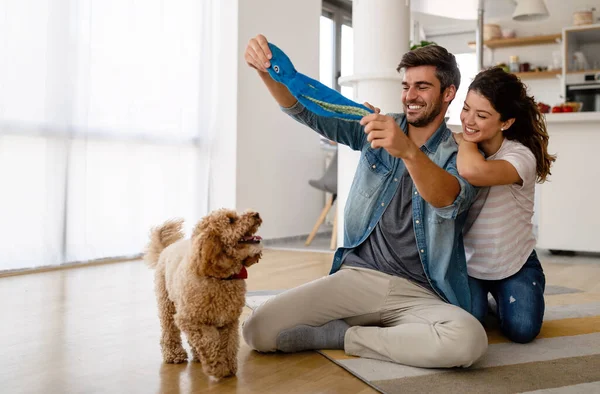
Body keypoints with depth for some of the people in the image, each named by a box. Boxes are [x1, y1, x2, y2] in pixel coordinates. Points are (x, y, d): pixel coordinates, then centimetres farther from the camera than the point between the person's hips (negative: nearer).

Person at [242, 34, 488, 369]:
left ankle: (342, 335, -12)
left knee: (469, 340, -34)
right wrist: (266, 71, -19)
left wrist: (409, 152, -43)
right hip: (356, 276, 1)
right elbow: (307, 111, 0)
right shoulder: (376, 129, 10)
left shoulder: (459, 156, 0)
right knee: (258, 330, -17)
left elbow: (448, 201, -24)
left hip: (418, 294, -1)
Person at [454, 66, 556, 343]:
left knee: (522, 329, -16)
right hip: (465, 261, 1)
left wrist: (463, 139, -28)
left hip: (515, 264, -1)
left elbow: (474, 171, -46)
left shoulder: (521, 156, -24)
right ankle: (480, 295, 16)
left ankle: (499, 294, 18)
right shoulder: (457, 153, -11)